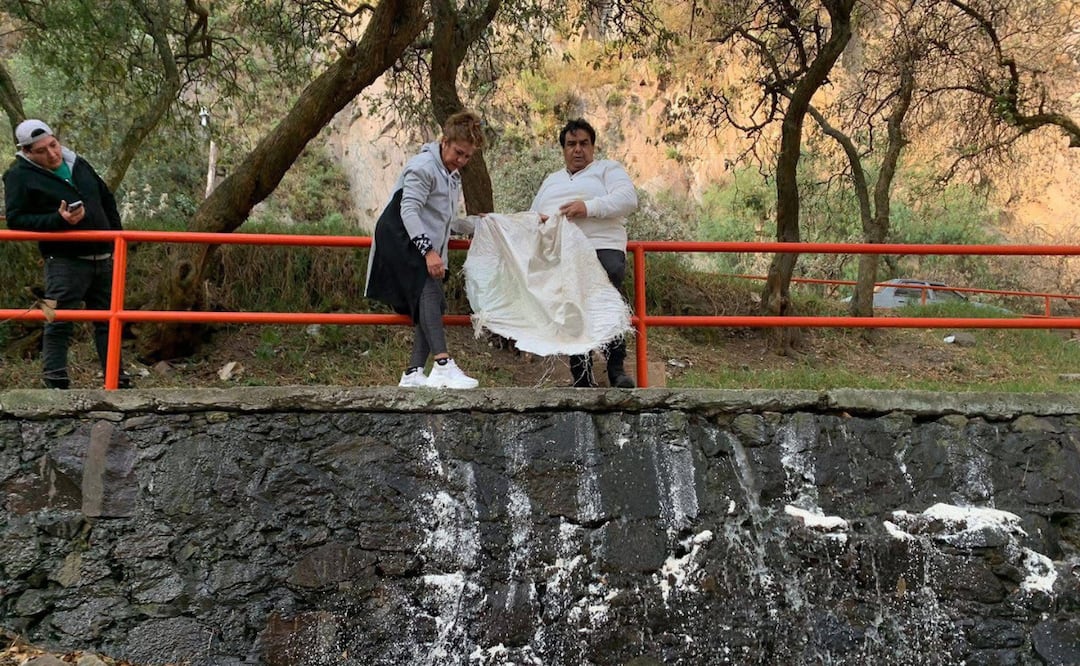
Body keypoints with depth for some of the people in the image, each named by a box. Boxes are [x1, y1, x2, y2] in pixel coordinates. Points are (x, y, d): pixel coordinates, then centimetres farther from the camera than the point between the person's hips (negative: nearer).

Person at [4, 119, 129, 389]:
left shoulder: (78, 164, 14)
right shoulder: (20, 175, -4)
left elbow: (108, 201, 23)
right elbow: (15, 219, -12)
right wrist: (58, 220, -23)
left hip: (102, 258, 6)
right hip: (65, 261, -6)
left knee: (108, 321, 11)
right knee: (59, 324, -7)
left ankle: (117, 380, 19)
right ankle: (56, 383, -1)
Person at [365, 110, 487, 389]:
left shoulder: (453, 177, 22)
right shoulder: (423, 166, -9)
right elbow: (409, 211, -19)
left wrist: (477, 224, 17)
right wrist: (429, 251, -27)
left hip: (423, 246, 10)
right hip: (399, 238, -10)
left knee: (433, 303, -2)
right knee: (429, 290, -28)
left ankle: (414, 373, -3)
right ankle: (443, 364, -42)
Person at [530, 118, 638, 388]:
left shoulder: (608, 169, 18)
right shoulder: (551, 181, 34)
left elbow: (628, 198, -1)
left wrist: (589, 207, -15)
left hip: (602, 248, -4)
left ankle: (617, 368, -25)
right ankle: (582, 380, -11)